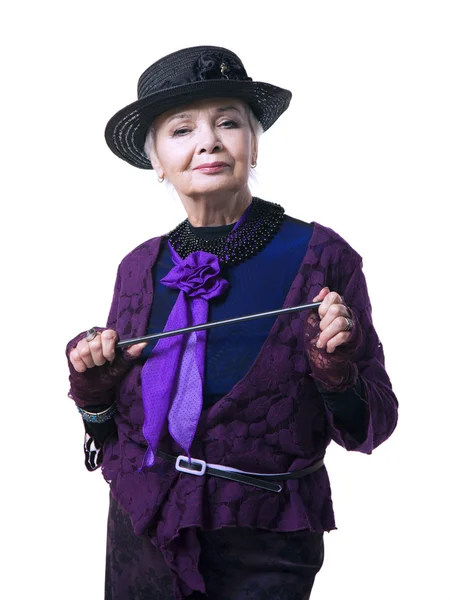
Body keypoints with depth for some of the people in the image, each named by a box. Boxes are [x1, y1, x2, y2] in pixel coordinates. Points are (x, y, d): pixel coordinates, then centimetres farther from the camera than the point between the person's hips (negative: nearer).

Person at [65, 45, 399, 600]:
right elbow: (114, 437, 10)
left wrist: (337, 374, -25)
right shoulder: (140, 268, 1)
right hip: (140, 541, 4)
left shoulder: (320, 257, -10)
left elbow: (369, 429, -6)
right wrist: (94, 396, -10)